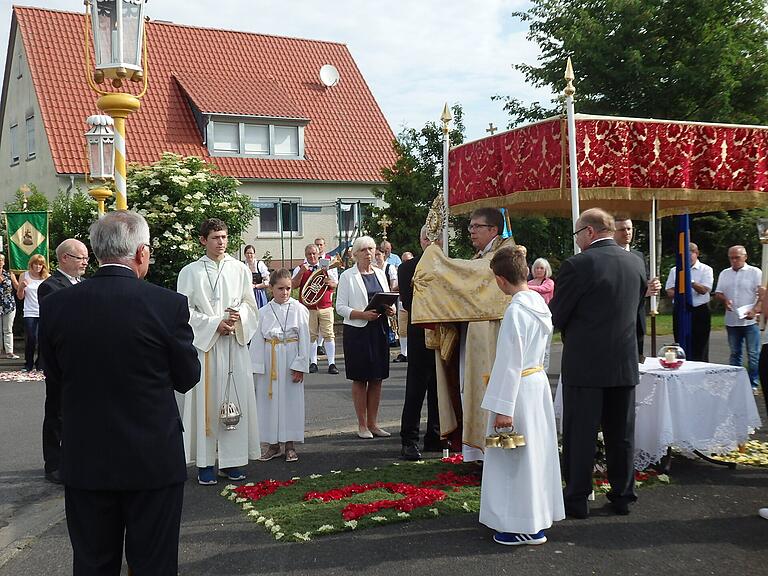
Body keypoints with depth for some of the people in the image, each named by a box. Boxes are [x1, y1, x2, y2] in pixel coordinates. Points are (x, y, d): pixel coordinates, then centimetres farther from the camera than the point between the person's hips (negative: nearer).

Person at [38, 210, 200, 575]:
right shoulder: (168, 304, -15)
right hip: (154, 461, -2)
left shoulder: (55, 305, -7)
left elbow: (55, 377, 5)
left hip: (84, 462, 3)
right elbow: (188, 378, -4)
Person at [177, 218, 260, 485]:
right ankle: (205, 463, 7)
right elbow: (185, 311, -3)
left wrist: (238, 316, -11)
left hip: (235, 344, 3)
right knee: (206, 402, -1)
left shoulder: (240, 269, 8)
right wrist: (215, 324, -12)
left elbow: (250, 304, 11)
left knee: (236, 400, 3)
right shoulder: (190, 272, 1)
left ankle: (231, 461, 13)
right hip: (204, 343, -2)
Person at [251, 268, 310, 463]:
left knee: (291, 399, 3)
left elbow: (304, 339, -4)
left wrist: (300, 366, -8)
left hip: (291, 361, -2)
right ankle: (273, 444, 18)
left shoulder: (299, 309, -3)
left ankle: (290, 445, 14)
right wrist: (258, 367, -3)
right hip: (270, 361, 2)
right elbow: (257, 341, 3)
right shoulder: (263, 312, 2)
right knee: (270, 399, 6)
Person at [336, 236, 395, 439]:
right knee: (360, 379, 1)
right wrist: (363, 314, -19)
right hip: (357, 331, -5)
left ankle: (373, 423, 15)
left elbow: (388, 299, 19)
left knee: (377, 379, 7)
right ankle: (362, 424, 10)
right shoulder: (348, 276, -2)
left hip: (379, 330, 5)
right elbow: (340, 307, -7)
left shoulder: (380, 273, 13)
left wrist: (390, 310, -4)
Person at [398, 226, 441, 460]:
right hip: (421, 334, -4)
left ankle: (434, 437, 21)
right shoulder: (408, 268, 1)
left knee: (439, 388, 11)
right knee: (416, 389, -3)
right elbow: (408, 303, -8)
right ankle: (409, 441, 3)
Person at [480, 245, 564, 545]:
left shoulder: (515, 311, -22)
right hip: (539, 381, 9)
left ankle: (526, 526, 12)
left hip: (520, 389, -9)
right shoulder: (539, 303, 3)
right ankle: (538, 513, 31)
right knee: (535, 451, 18)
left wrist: (503, 408, -18)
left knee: (517, 457, 3)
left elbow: (510, 363, -21)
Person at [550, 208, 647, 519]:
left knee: (580, 434, 5)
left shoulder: (577, 264, -15)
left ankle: (577, 499, 12)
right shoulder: (635, 262, 3)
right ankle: (622, 495, 23)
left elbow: (557, 316, -9)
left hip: (585, 364, -5)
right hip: (625, 363, 5)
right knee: (621, 433, 14)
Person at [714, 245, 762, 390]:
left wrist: (755, 310, -19)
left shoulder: (755, 272, 0)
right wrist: (725, 300, -8)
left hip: (750, 320, -4)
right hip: (731, 321, 4)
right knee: (734, 353, 11)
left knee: (753, 354, -2)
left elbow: (762, 294, -6)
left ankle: (753, 384, 4)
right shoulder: (724, 274, 13)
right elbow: (718, 293, 14)